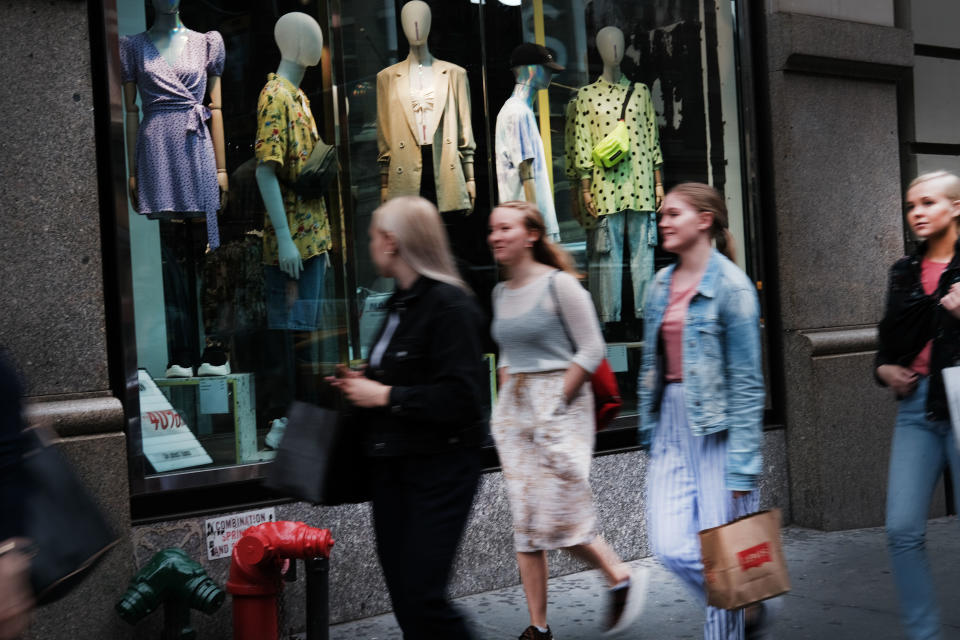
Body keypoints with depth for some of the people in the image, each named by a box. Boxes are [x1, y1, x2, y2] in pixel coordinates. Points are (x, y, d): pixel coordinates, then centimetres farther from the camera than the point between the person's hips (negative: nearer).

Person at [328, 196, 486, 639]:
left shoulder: (449, 304, -15)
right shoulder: (400, 305, 13)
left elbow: (459, 399, -23)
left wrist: (385, 396, -17)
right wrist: (362, 386, 7)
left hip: (438, 466, -9)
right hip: (392, 467, 9)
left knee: (422, 599, -8)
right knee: (404, 598, 12)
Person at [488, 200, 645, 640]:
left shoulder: (559, 285, -10)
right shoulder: (501, 292, 12)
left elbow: (591, 349, -12)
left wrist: (554, 403, -13)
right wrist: (508, 397, 9)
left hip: (558, 408, -7)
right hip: (513, 412, 7)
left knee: (559, 517, -7)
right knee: (524, 522, 6)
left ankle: (622, 580, 19)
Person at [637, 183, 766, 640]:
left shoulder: (730, 286, -8)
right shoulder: (661, 285, 12)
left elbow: (746, 380, -11)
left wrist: (743, 464, -15)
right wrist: (649, 431, 13)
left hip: (717, 426, -6)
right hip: (672, 423, 6)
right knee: (670, 548, 0)